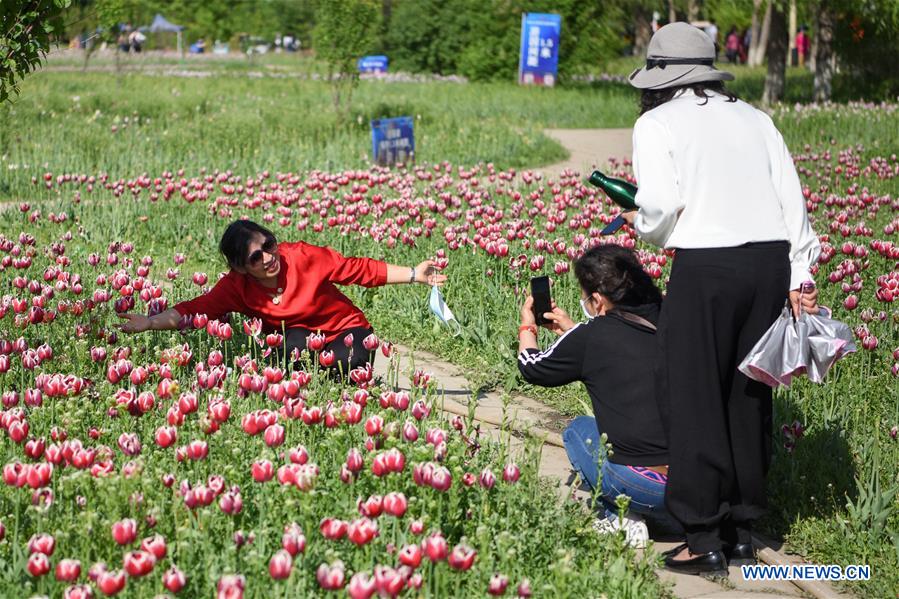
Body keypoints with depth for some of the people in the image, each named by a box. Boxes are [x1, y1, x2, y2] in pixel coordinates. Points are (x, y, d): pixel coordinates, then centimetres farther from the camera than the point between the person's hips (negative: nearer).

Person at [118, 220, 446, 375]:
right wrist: (150, 323, -30)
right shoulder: (236, 287, -12)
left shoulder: (302, 257, -21)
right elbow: (194, 309, -16)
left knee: (347, 363, -34)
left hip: (346, 329, -1)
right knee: (294, 345, -33)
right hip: (299, 339, 2)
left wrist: (414, 274, -14)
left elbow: (361, 269, -15)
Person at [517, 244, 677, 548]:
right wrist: (572, 331, 42)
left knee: (578, 430, 24)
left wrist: (527, 326, 36)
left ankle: (617, 516, 6)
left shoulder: (590, 337, -5)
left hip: (639, 484, -5)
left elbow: (532, 368, 16)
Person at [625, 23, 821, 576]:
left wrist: (648, 230, 10)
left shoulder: (658, 122, 2)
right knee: (749, 397, 15)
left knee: (694, 399, 4)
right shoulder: (753, 118, 16)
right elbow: (792, 198, 9)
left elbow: (659, 203, -11)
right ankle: (743, 531, 23)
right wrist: (799, 279, 10)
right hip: (773, 259, 5)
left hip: (707, 264, -5)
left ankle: (705, 540, 7)